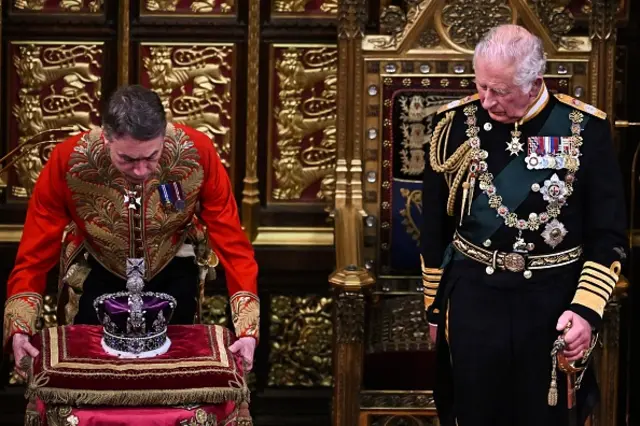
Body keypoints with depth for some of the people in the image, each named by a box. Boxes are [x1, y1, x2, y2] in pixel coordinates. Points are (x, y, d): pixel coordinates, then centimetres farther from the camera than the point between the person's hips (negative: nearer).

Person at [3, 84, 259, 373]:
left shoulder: (197, 153, -33)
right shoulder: (68, 161, -33)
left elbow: (230, 238, -27)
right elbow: (37, 249, -25)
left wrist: (246, 328, -35)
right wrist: (20, 328, -37)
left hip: (172, 271, 0)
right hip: (100, 272, 0)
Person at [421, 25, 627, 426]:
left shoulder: (586, 129, -9)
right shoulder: (455, 123, -5)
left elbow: (609, 235, -4)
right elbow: (435, 227, 5)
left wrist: (586, 308, -14)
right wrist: (434, 304, 9)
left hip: (553, 302, -1)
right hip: (473, 298, 1)